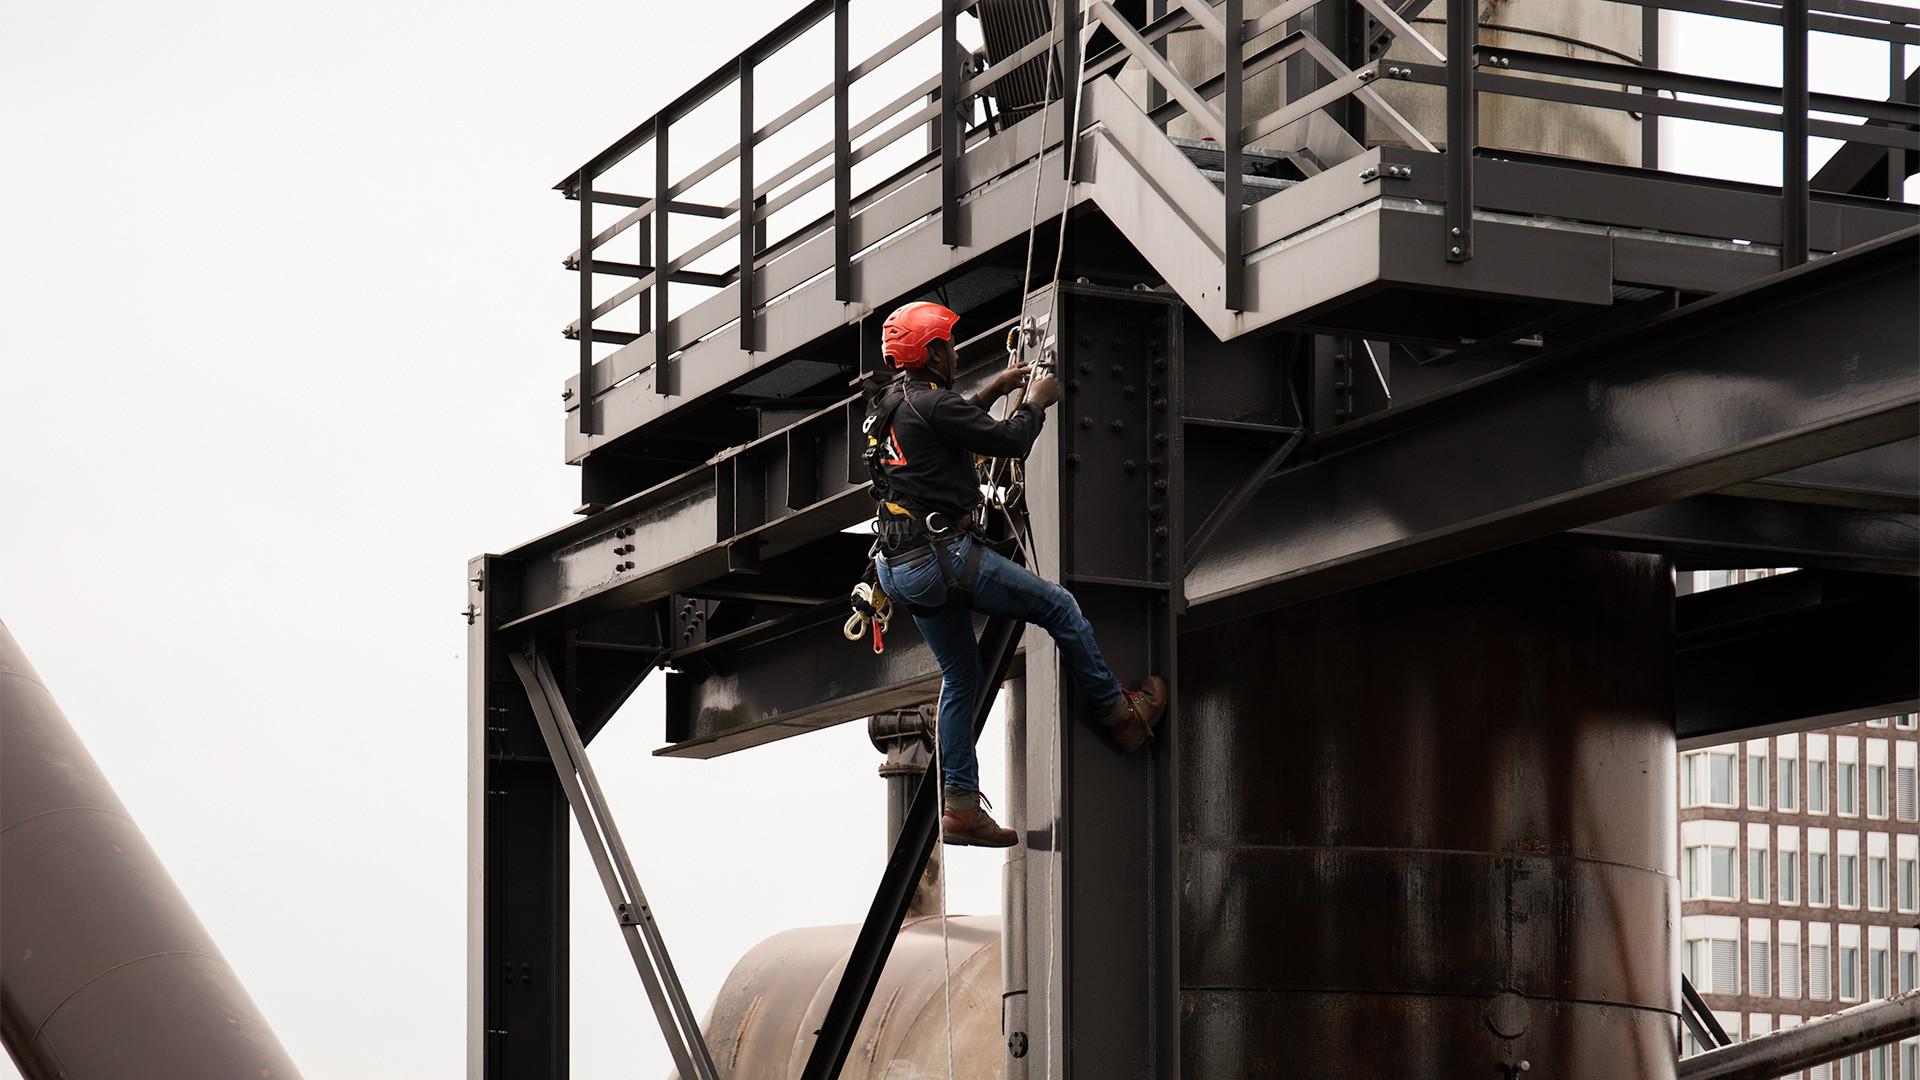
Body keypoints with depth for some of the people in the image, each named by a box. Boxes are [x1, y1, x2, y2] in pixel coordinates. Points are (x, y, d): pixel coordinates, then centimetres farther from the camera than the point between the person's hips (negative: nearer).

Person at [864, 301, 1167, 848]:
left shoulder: (885, 405, 14)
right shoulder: (930, 404, -15)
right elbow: (1010, 441, -13)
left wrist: (992, 391, 34)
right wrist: (1037, 402, 6)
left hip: (899, 570, 10)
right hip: (943, 556, -10)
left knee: (961, 679, 16)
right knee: (1060, 606, 5)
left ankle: (960, 807, 14)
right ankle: (1121, 715, 16)